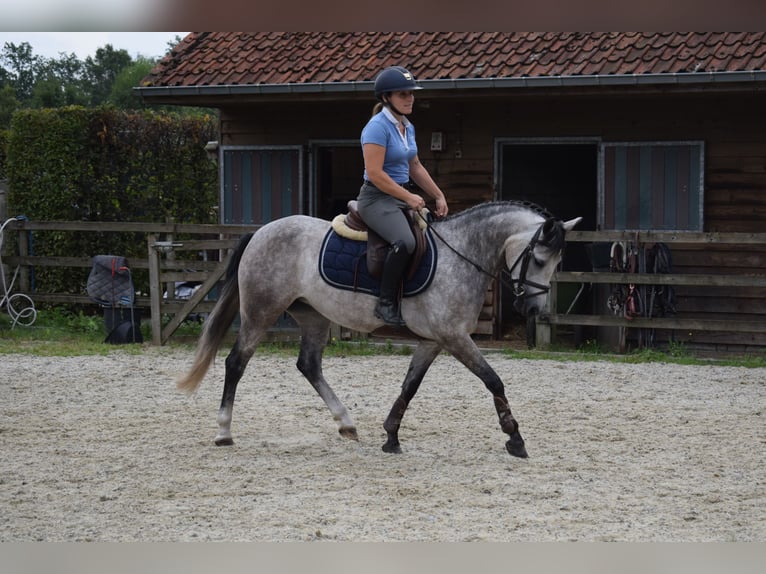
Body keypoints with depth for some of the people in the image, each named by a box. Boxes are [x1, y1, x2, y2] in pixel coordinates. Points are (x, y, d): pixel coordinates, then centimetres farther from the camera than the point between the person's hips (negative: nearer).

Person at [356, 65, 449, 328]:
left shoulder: (407, 127, 13)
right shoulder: (378, 127, -15)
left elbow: (415, 167, 23)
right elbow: (375, 173, -21)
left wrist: (439, 196, 16)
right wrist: (409, 197, -19)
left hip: (401, 197, 10)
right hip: (376, 198, -10)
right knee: (405, 242, -34)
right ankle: (386, 303, -25)